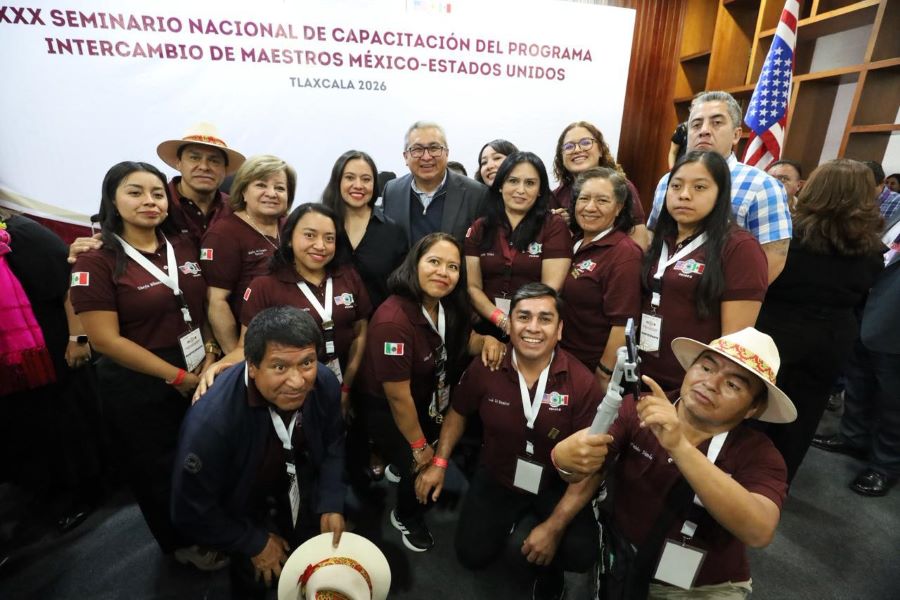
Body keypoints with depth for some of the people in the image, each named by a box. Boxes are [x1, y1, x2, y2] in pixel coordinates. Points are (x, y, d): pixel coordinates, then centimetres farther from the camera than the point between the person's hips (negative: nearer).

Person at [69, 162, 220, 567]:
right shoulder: (97, 262, -12)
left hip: (203, 375, 4)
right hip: (141, 389, -4)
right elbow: (106, 339, -16)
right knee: (159, 470, 17)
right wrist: (178, 376, -15)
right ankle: (182, 542, 43)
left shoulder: (184, 247, 2)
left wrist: (211, 358, -8)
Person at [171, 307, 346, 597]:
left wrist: (331, 504, -13)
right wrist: (255, 544, -13)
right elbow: (191, 512, -23)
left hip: (302, 495, 4)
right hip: (244, 512, -3)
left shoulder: (325, 383, -27)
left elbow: (333, 445, -6)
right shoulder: (210, 420, -39)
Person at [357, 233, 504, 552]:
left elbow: (464, 340, 9)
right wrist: (419, 446, -12)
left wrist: (487, 340, -16)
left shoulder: (449, 305, -11)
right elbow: (398, 396, -26)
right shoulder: (393, 320, -35)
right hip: (386, 409, -7)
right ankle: (405, 518, 32)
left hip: (429, 400, 7)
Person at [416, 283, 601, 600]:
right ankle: (509, 518, 28)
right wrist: (439, 463, -4)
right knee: (473, 554, -6)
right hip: (497, 476, 2)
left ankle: (549, 571, 17)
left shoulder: (583, 383, -22)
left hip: (558, 484, -1)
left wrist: (554, 526, -20)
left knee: (580, 554, -21)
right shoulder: (484, 368, -18)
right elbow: (458, 413, 4)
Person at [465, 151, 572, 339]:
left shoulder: (554, 226, 3)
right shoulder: (479, 228, 9)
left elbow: (551, 289, -4)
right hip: (487, 328, 2)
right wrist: (503, 321, -8)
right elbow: (473, 287, 5)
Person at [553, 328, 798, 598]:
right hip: (618, 568, 2)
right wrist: (568, 458, -41)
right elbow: (570, 464, -19)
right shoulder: (637, 408, -13)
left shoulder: (758, 453, -13)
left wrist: (679, 446, -41)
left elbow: (759, 532, -30)